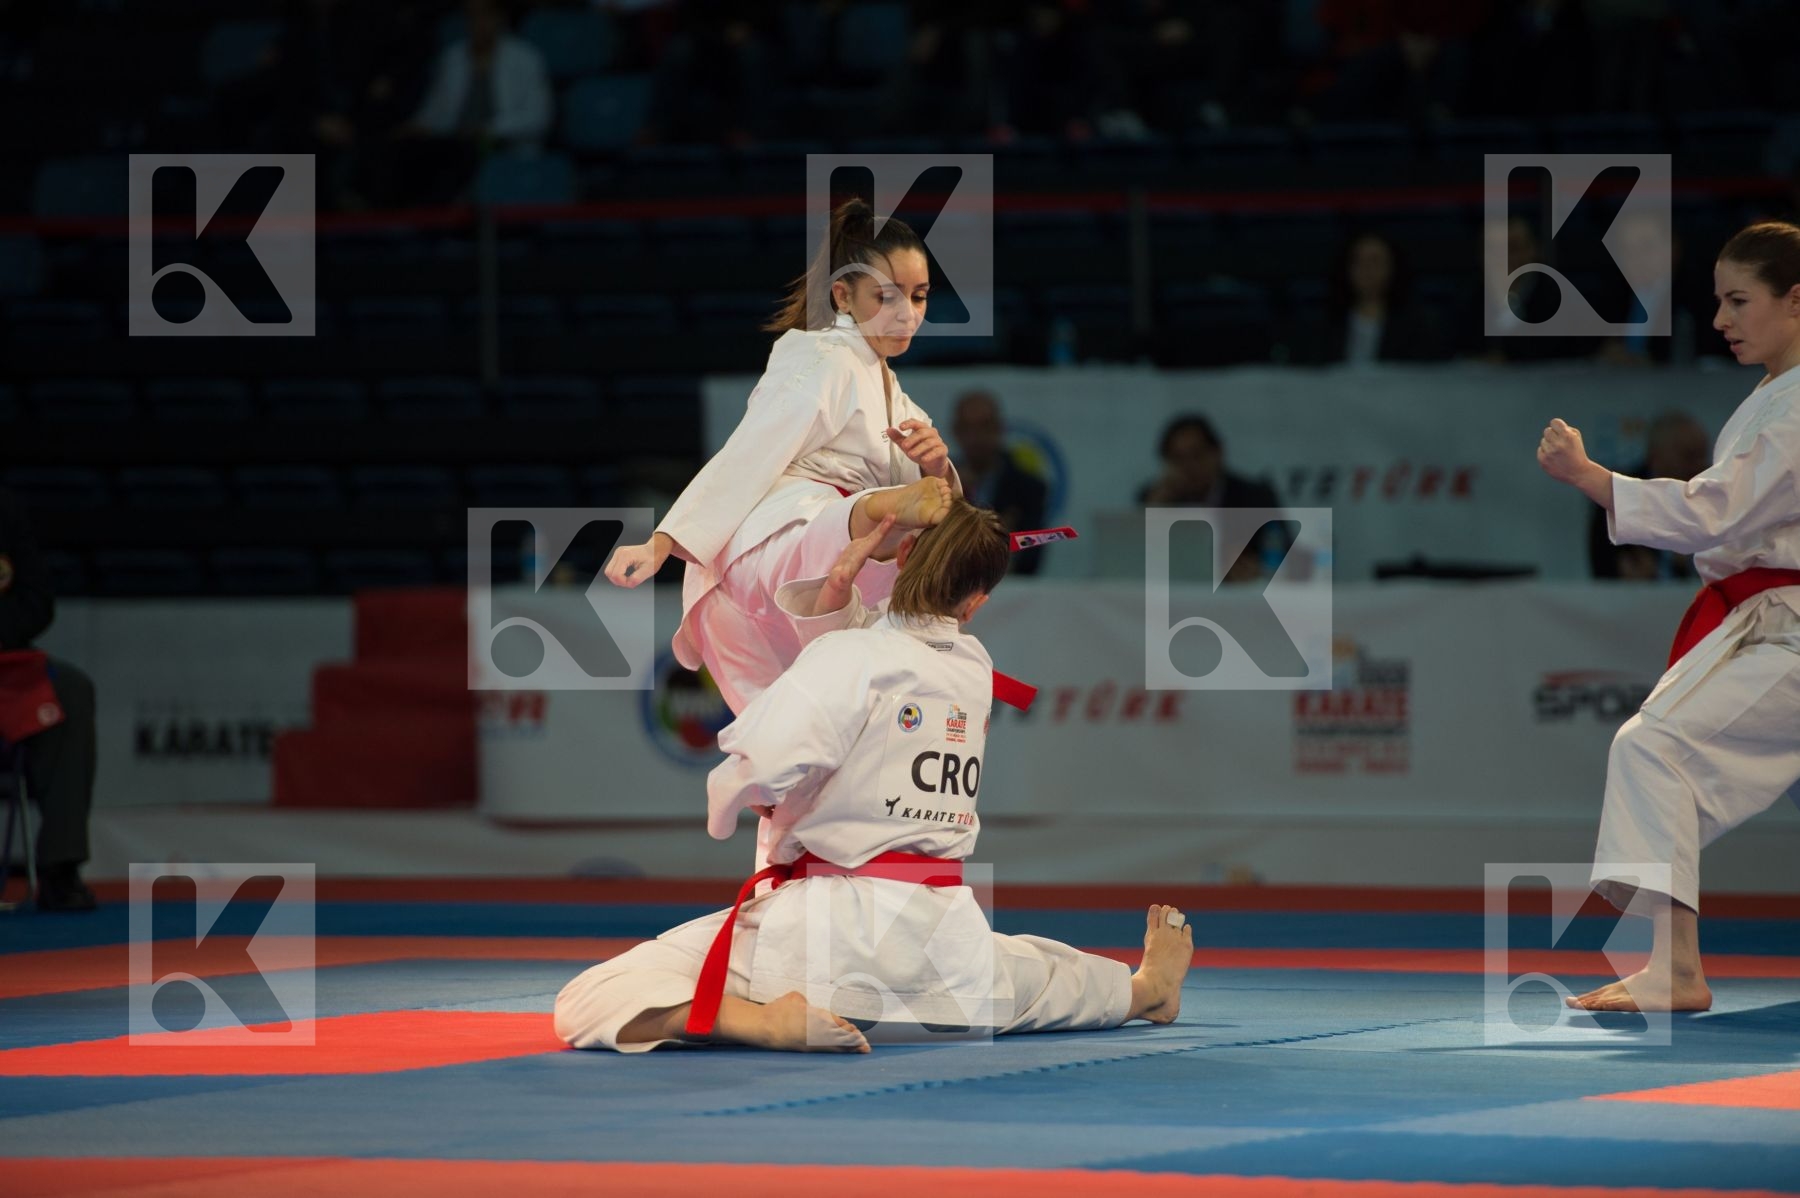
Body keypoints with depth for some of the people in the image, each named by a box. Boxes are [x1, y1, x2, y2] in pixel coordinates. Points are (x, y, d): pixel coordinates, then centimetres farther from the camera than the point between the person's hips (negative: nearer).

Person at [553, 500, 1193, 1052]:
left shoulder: (850, 656, -11)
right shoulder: (975, 670, 8)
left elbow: (760, 764, -24)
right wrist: (839, 588, 6)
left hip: (839, 929, -6)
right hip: (946, 934, 7)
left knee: (587, 1007, -10)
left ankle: (759, 1018, -27)